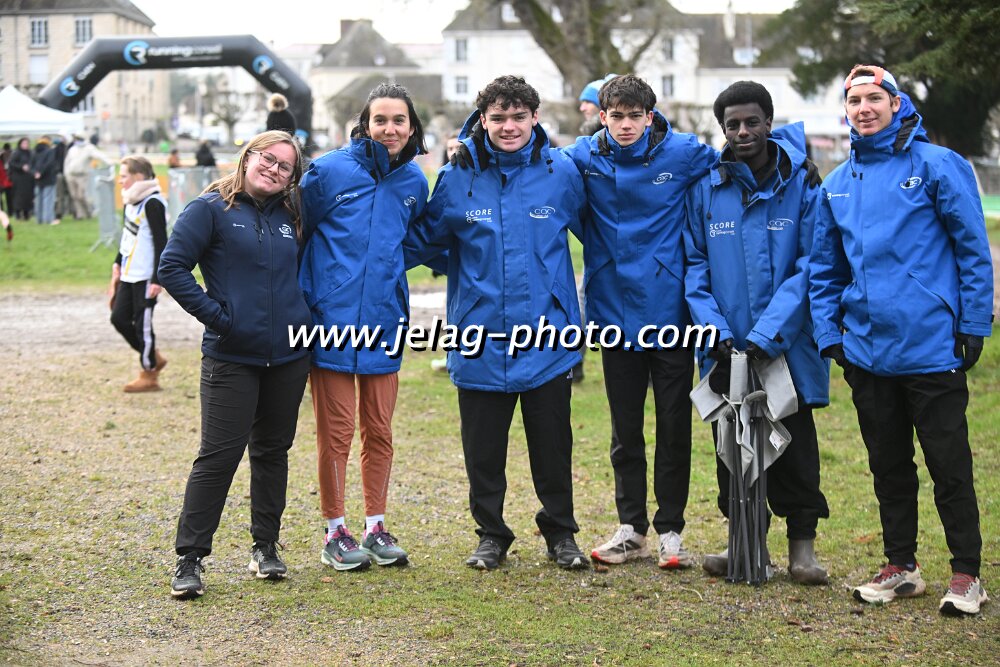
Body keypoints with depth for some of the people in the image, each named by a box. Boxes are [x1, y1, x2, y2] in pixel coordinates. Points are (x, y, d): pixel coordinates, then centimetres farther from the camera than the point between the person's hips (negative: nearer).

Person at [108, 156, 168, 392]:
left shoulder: (152, 204, -16)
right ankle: (153, 358, 23)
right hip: (129, 274, 9)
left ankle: (149, 376, 10)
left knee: (142, 324, -2)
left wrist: (157, 280, -20)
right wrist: (118, 264, 22)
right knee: (119, 318, 9)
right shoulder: (131, 201, 12)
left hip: (146, 276, -9)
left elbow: (161, 243, -18)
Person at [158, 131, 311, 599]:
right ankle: (189, 558, -1)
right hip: (231, 357, -5)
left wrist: (303, 312, 8)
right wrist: (215, 314, -13)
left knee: (272, 451, 13)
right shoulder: (211, 209, -5)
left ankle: (265, 547, 24)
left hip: (288, 357, 5)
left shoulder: (290, 217, 10)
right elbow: (172, 267, -9)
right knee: (219, 455, -7)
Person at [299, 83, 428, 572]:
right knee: (336, 432, 2)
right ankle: (335, 532, 13)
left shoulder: (414, 182, 6)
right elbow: (297, 235, -1)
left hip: (383, 323, 4)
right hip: (332, 322, -4)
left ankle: (376, 528, 22)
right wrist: (305, 298, -1)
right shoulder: (328, 171, -8)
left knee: (379, 432, 11)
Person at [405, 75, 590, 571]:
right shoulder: (457, 177, -1)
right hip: (480, 340, 1)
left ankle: (560, 533, 27)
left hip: (548, 339, 0)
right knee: (483, 449, 10)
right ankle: (491, 534, 26)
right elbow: (423, 239, 10)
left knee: (552, 444, 10)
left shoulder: (561, 172, -2)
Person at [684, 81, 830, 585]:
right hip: (726, 349, 3)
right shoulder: (704, 189, 2)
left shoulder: (802, 185, -5)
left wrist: (769, 333, -17)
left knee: (794, 444, 3)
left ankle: (802, 545, 13)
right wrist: (714, 329, -11)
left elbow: (809, 266, -9)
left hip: (787, 348, -2)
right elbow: (694, 264, 3)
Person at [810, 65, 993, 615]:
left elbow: (973, 249, -5)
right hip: (868, 352, 5)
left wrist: (974, 325, -9)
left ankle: (967, 573, 10)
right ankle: (901, 566, 25)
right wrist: (827, 332, 8)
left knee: (949, 465, 1)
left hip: (932, 348, -5)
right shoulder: (838, 183, 10)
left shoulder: (937, 165, -5)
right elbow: (824, 267, 16)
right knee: (888, 466, 14)